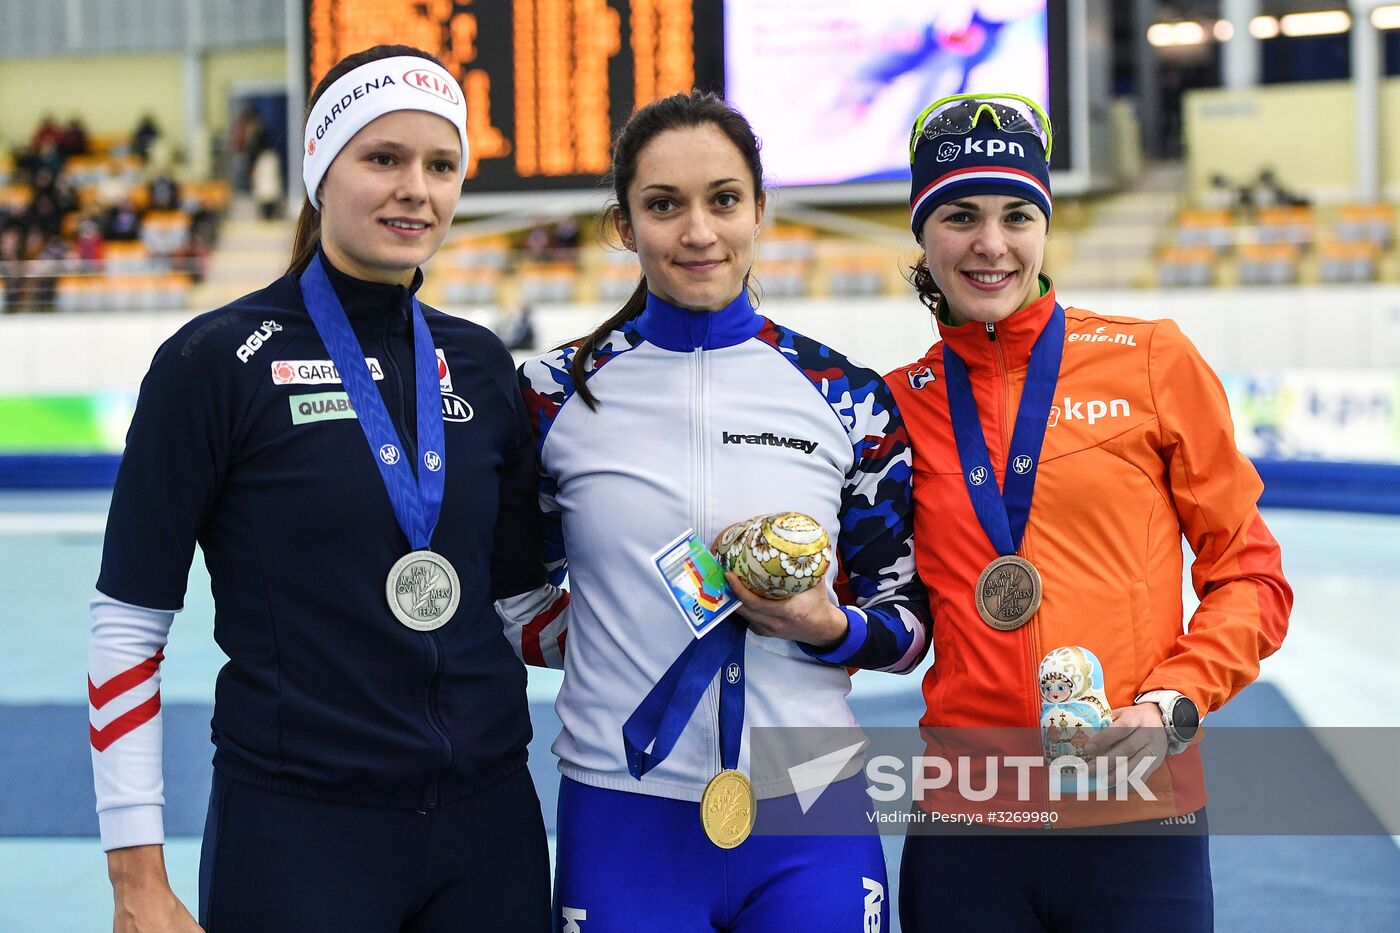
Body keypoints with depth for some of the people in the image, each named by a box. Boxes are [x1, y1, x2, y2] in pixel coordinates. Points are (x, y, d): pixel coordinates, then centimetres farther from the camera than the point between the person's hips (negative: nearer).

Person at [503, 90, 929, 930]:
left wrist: (830, 629, -13)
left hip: (809, 819, 1)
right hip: (626, 820, -1)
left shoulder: (846, 397, 2)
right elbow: (505, 590, 9)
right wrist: (613, 641, -6)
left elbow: (910, 618, 7)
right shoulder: (560, 393, 0)